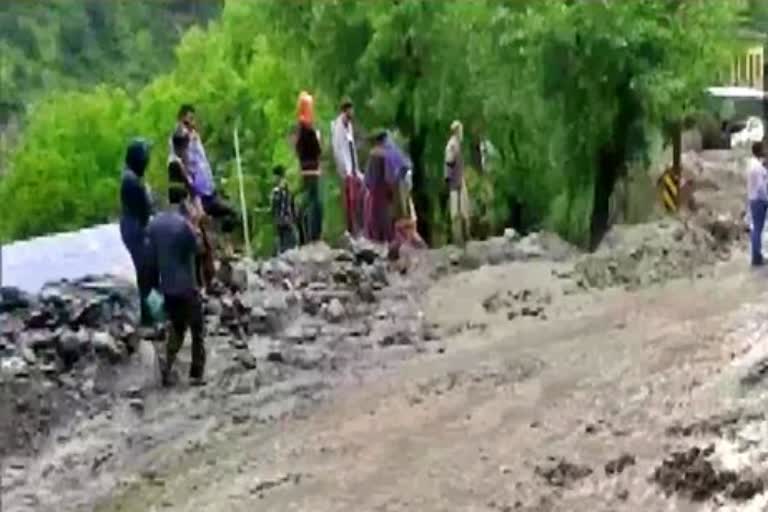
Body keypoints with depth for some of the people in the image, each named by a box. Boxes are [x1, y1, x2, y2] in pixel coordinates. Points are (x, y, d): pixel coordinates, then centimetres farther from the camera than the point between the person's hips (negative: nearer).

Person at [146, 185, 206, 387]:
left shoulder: (154, 223, 4)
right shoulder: (183, 223, -17)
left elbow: (150, 255, 10)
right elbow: (198, 249, -6)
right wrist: (195, 225, -4)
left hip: (167, 287, 6)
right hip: (187, 287, -6)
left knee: (175, 327, 19)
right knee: (197, 331, 7)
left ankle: (168, 362, -4)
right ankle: (197, 374, 9)